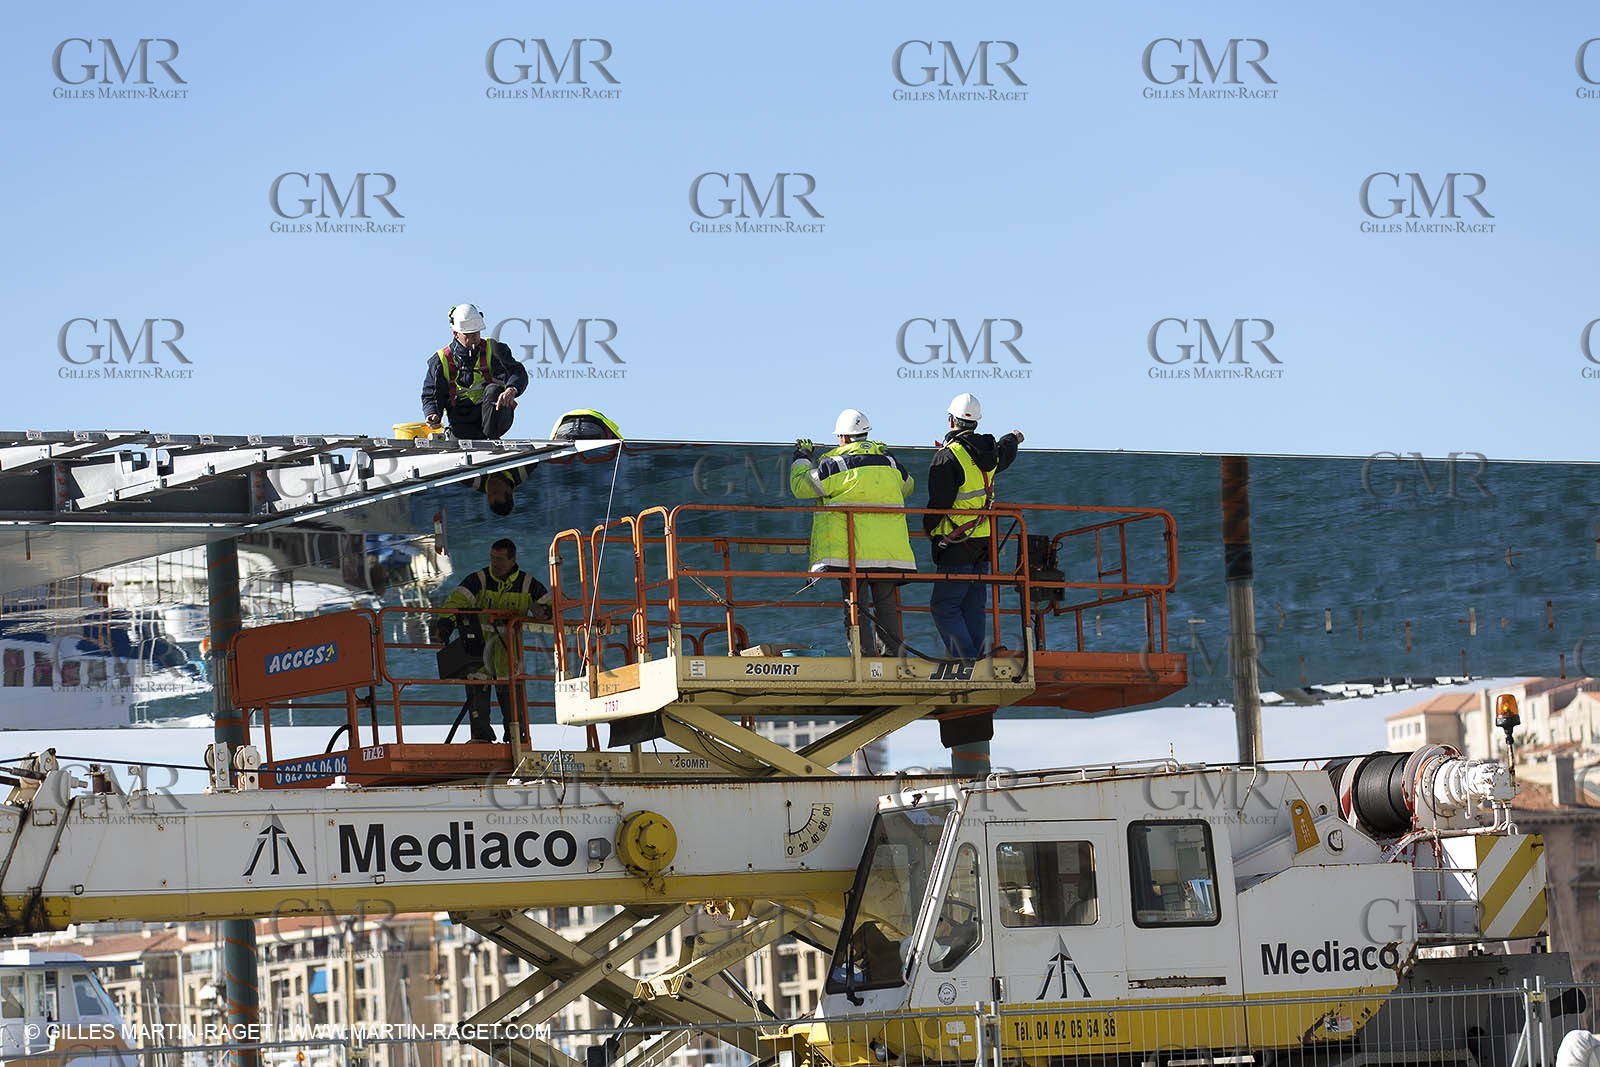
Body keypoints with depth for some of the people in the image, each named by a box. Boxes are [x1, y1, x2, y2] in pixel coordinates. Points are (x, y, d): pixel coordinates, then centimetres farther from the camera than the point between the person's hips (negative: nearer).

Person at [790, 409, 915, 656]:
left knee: (855, 605, 0)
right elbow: (907, 487, 33)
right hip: (890, 551, 4)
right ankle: (891, 654, 7)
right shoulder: (890, 463, 11)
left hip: (853, 552, -4)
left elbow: (801, 486, 9)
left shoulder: (834, 465, -4)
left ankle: (862, 656, -4)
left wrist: (802, 459, 27)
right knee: (886, 604, 10)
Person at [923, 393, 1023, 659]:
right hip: (984, 542, 8)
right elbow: (1005, 452, 35)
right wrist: (1014, 438, 59)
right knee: (974, 607, 11)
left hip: (957, 545, -8)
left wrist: (929, 529, 4)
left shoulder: (949, 456, -15)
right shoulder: (988, 452, 8)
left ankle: (967, 659, -18)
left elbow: (939, 503, -15)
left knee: (944, 606, -8)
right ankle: (976, 659, 10)